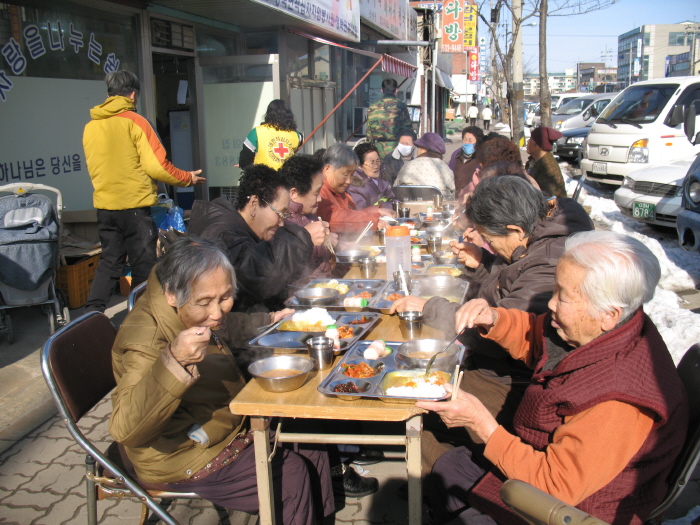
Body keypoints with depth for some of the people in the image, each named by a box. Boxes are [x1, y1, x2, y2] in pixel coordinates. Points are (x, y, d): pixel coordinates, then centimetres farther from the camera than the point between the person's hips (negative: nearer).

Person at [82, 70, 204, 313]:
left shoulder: (90, 126, 7)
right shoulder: (135, 121, -10)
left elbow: (94, 168, 17)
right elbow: (156, 166, -13)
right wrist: (188, 178, 2)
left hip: (104, 205, 6)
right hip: (134, 205, -6)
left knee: (109, 262, 16)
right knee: (143, 266, 5)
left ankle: (91, 313, 9)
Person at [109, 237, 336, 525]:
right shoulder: (146, 341, -32)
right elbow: (124, 428, -42)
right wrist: (174, 361, -52)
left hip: (227, 430, 9)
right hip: (180, 462, -9)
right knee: (291, 474, -15)